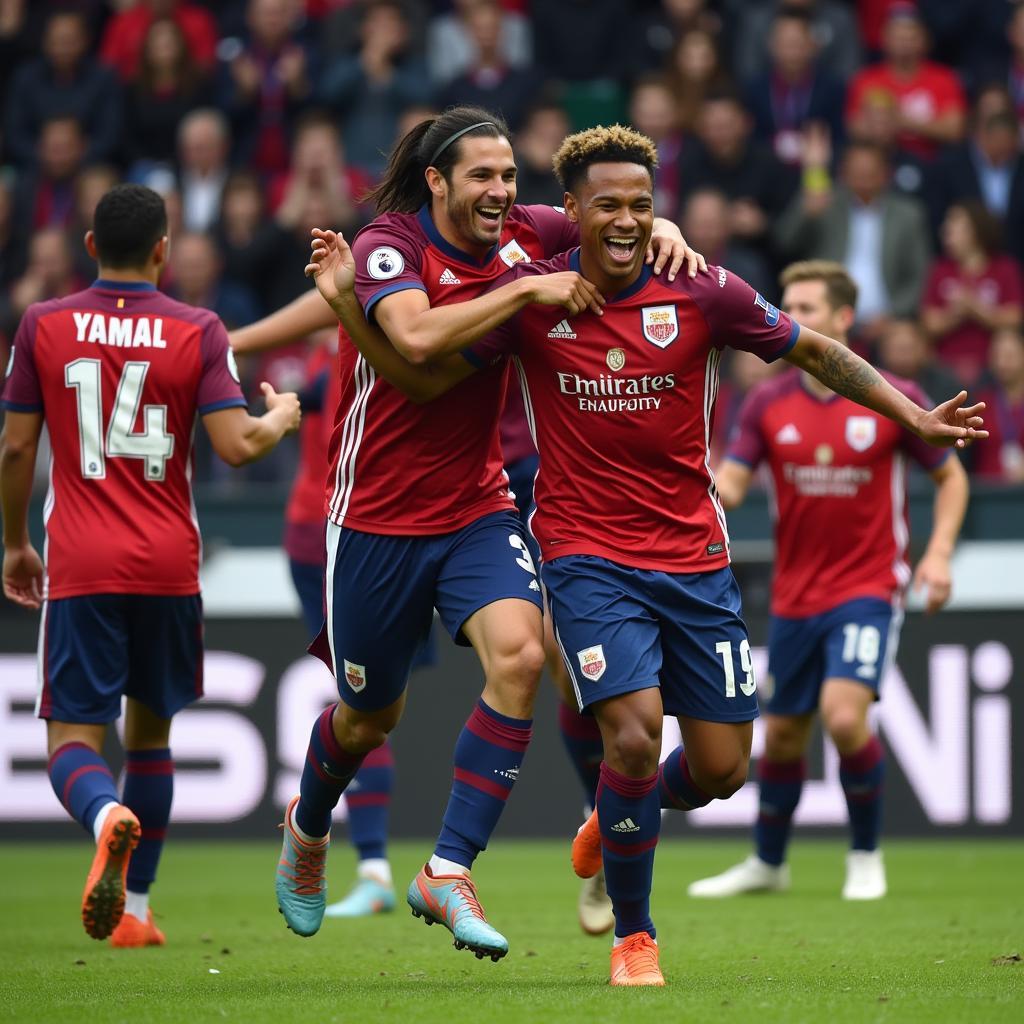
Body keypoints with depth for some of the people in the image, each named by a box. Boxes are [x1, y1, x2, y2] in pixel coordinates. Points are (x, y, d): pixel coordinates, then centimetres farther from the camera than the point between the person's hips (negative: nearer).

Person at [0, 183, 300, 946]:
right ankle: (134, 909, 18)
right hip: (168, 565, 1)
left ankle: (109, 818, -36)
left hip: (79, 567, -1)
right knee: (151, 729, 18)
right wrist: (281, 417, 13)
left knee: (73, 736, -2)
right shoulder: (197, 332, -2)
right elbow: (237, 445, -10)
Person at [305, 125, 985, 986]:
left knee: (721, 770, 4)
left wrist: (914, 418, 2)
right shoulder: (529, 296, -6)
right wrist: (347, 303, -8)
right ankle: (634, 937, 1)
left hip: (694, 557, 2)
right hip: (587, 553, -2)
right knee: (634, 735, -20)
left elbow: (815, 350, 7)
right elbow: (423, 377, 3)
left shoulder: (703, 294, -6)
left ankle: (617, 819, 39)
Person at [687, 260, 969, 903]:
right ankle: (768, 863, 33)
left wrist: (939, 552, -9)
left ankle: (866, 855, 1)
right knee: (782, 735, 10)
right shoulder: (768, 404, 0)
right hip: (795, 595, 4)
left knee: (845, 716, -21)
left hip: (869, 589, -4)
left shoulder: (895, 398, -7)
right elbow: (729, 488, -7)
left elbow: (950, 475, 5)